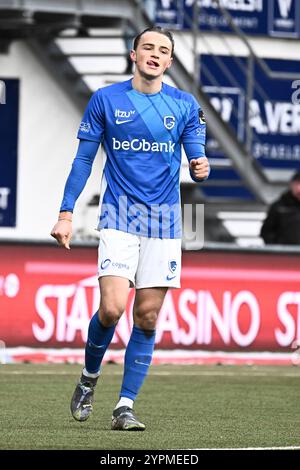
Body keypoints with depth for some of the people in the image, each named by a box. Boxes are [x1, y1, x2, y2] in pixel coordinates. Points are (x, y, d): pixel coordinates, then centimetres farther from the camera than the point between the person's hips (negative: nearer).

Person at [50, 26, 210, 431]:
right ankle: (89, 377, 11)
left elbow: (196, 157, 7)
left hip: (164, 222, 2)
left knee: (147, 318, -1)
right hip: (119, 216, -2)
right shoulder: (105, 100, 1)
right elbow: (83, 159, 5)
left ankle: (125, 406, 6)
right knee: (112, 308, -16)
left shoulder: (185, 105, 6)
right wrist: (66, 213, -1)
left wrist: (201, 169, -18)